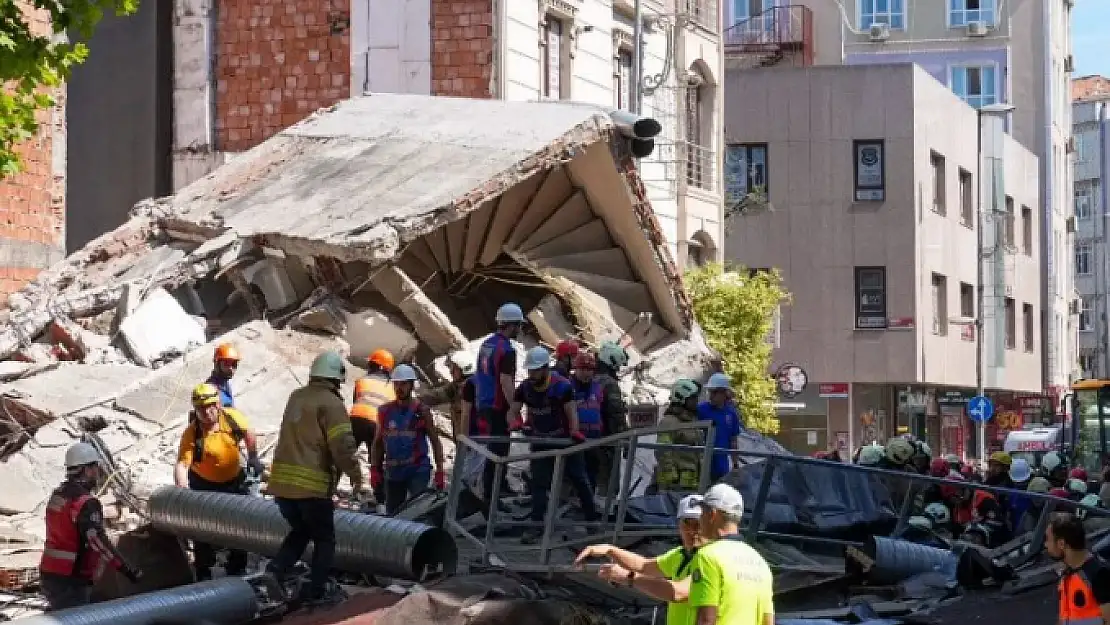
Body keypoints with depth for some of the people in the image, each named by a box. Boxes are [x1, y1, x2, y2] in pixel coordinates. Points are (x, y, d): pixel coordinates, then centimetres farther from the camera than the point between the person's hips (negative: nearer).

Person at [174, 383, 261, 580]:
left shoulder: (233, 417, -18)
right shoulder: (191, 434, -27)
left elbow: (248, 433, 4)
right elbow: (182, 464, -36)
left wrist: (253, 458, 7)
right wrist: (183, 487, -52)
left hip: (234, 480, 3)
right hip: (204, 484, -3)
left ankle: (237, 569, 26)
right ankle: (203, 574, 12)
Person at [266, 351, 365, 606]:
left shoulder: (295, 398, 13)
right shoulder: (331, 403, -10)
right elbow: (344, 446, -16)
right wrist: (356, 478, -4)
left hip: (281, 481, 7)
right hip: (312, 484, -7)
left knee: (300, 530, 24)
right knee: (324, 538, 10)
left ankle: (275, 572, 7)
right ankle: (317, 591, 9)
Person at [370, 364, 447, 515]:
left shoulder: (421, 410, 0)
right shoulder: (385, 411, 9)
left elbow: (435, 442, 3)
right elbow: (378, 443, 15)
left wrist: (439, 471, -4)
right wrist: (374, 469, 6)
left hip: (418, 471, -4)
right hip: (393, 472, 4)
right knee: (392, 514, 7)